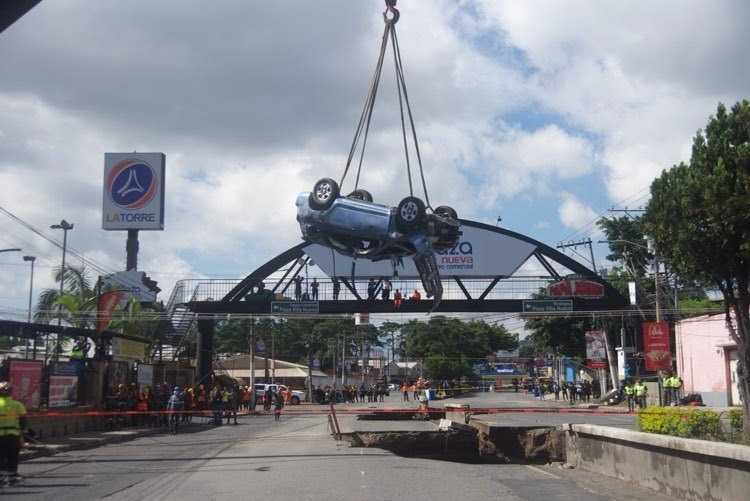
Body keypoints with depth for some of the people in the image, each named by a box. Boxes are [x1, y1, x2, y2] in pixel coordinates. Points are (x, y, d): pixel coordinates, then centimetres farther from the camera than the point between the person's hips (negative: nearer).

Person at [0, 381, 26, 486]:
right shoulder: (18, 405, 0)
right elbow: (23, 422, 3)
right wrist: (22, 433, 14)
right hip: (14, 435, 1)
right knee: (13, 458, 10)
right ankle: (12, 477, 14)